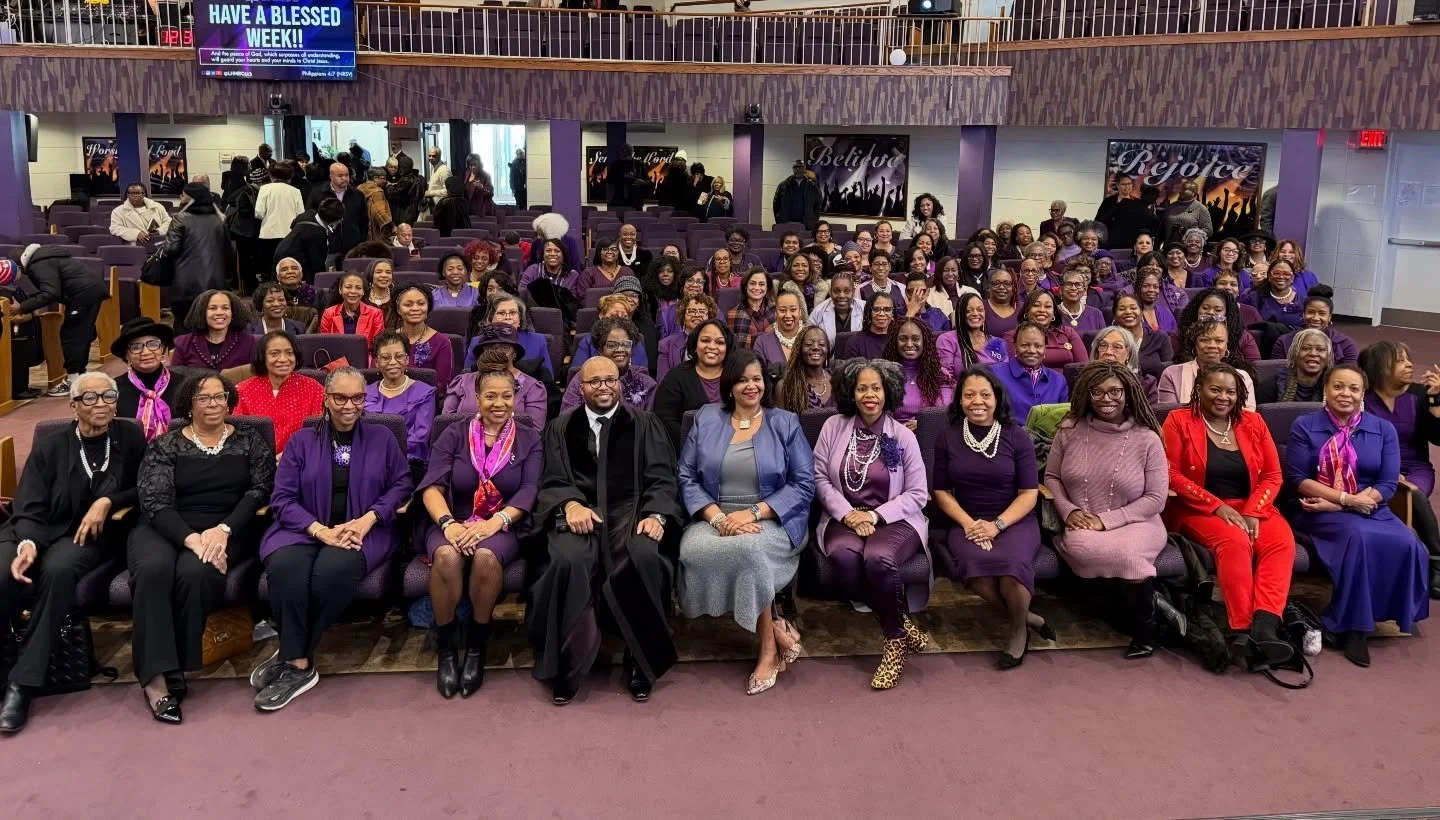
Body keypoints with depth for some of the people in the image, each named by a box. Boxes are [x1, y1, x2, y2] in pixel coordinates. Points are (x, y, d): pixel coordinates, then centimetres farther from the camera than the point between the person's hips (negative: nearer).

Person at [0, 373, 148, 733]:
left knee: (58, 569, -35)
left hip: (88, 536, -1)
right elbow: (29, 508, -1)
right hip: (37, 532, 1)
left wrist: (107, 502, -8)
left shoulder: (130, 437, 6)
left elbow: (144, 490, 10)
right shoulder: (49, 446, 5)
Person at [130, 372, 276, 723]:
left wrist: (223, 530, -16)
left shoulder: (249, 439, 12)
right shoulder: (165, 445, 10)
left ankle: (173, 669, -19)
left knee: (195, 572, -34)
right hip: (167, 530, 0)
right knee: (153, 569, -34)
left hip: (226, 530, 0)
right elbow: (155, 502, -2)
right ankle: (155, 675, -31)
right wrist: (190, 538, -21)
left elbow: (259, 491, 2)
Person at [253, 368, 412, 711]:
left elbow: (401, 485, 7)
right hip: (306, 529, 1)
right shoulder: (301, 441, 13)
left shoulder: (382, 438, 15)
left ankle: (291, 655, -18)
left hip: (363, 531, -1)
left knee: (332, 569, -36)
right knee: (284, 566, -35)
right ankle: (300, 664, -25)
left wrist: (368, 519, -12)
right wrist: (321, 530, -14)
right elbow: (282, 498, 3)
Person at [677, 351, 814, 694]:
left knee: (746, 547, -36)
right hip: (715, 520, 2)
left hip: (772, 521, -2)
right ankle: (777, 628, -18)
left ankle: (769, 648, -16)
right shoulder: (706, 420, 11)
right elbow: (687, 477, 5)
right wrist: (716, 517, -13)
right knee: (693, 550, -32)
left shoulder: (785, 423, 7)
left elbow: (804, 484, -2)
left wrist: (753, 513, -15)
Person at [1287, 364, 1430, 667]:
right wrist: (1347, 498, -15)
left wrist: (1337, 504, -12)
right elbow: (1297, 479, -5)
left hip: (1371, 511, 3)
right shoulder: (1304, 426, 3)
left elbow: (1387, 485, 1)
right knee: (1359, 538, -35)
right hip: (1321, 512, -3)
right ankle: (1353, 627, -24)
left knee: (1407, 545, -29)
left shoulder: (1384, 430, 10)